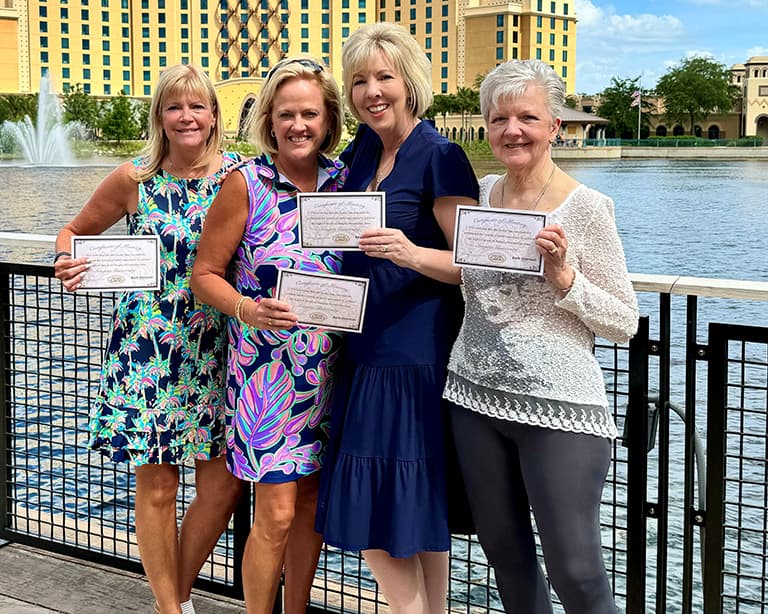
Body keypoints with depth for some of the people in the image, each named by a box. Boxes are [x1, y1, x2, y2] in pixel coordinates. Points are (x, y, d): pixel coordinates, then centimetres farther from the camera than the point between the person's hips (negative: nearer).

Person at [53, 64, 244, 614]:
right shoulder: (135, 178, -1)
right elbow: (76, 231, 11)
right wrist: (69, 264, -10)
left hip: (216, 347, 1)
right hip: (148, 346, -1)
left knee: (224, 484, 3)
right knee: (157, 486, 3)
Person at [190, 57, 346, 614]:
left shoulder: (344, 181, 4)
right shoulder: (247, 183, -7)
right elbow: (206, 273, -4)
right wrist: (249, 310, -21)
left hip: (327, 367, 4)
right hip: (265, 365, -4)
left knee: (312, 504, 13)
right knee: (276, 512, -4)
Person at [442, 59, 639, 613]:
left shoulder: (585, 207, -8)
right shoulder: (479, 194, 6)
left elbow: (624, 323, -6)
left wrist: (562, 274, -20)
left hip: (560, 407, -5)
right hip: (477, 399, 5)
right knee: (504, 551, 15)